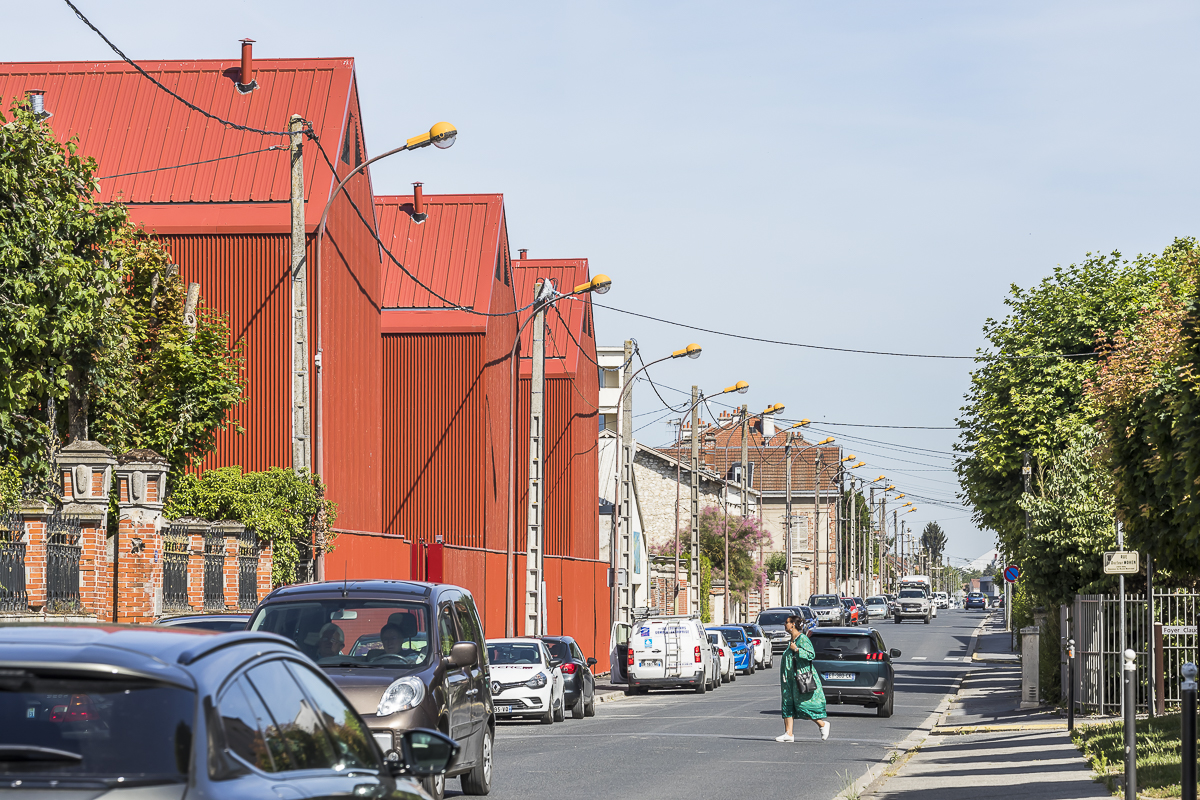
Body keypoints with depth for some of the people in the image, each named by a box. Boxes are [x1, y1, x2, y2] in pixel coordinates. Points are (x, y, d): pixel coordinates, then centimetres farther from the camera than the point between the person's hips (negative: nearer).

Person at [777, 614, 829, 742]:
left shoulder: (802, 639, -12)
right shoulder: (793, 640, 15)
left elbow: (811, 655, -21)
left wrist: (796, 649, -20)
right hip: (791, 679, 9)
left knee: (803, 705, -7)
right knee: (788, 704, 2)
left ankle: (823, 724, 10)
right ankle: (788, 733, 1)